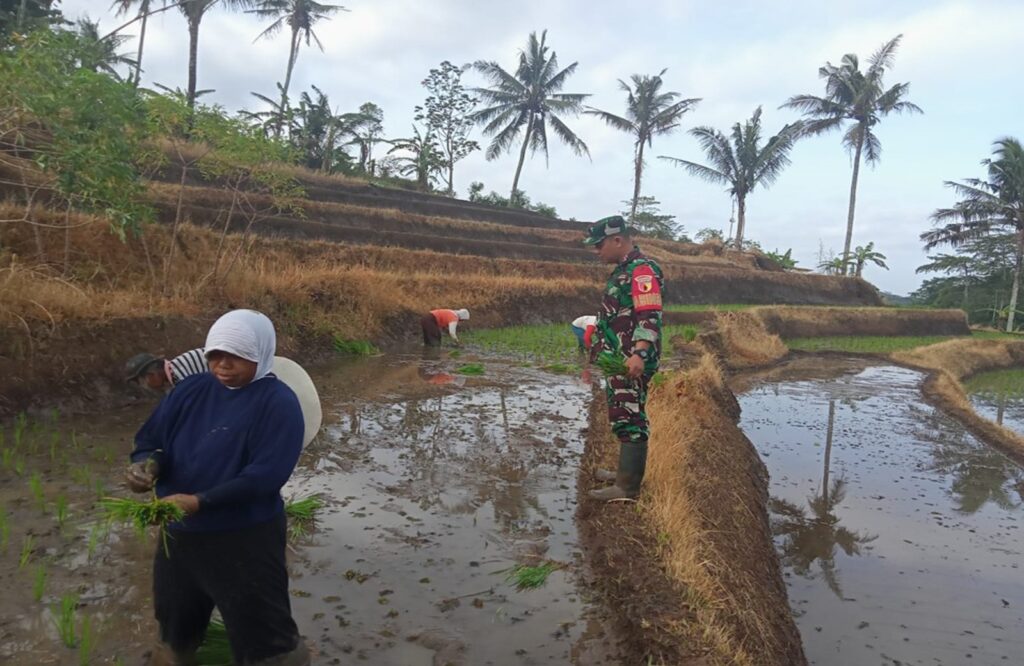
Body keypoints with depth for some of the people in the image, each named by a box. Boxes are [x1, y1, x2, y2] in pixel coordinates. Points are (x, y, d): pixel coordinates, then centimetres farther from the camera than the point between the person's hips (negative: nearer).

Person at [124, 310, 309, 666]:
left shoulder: (279, 403, -17)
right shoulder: (191, 390, 1)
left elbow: (265, 476, -23)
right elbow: (151, 441, 6)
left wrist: (200, 502, -29)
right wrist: (146, 464, -18)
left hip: (246, 539, -6)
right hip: (179, 533, 6)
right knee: (175, 625, 28)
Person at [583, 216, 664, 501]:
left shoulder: (642, 270, -15)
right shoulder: (623, 270, 18)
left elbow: (650, 317, -24)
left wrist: (639, 354, -34)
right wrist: (599, 344, 33)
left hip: (632, 362, -10)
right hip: (619, 359, 10)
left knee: (629, 419, -7)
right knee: (622, 417, 17)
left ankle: (628, 486, -3)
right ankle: (626, 470, 29)